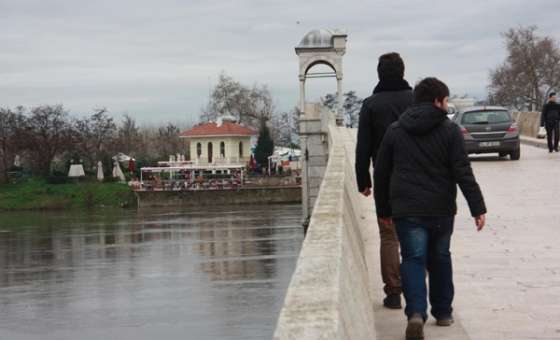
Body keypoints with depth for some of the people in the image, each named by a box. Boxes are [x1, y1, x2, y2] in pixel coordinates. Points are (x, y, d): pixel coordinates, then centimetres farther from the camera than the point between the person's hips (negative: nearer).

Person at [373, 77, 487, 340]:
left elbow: (380, 173, 9)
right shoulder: (449, 130, -3)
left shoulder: (395, 130, 6)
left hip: (407, 210, 0)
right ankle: (443, 312, 25)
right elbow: (463, 173, -9)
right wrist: (478, 208, -6)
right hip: (441, 209, 0)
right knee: (440, 259, 17)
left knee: (413, 259, -1)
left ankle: (416, 312, -21)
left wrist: (383, 209, 19)